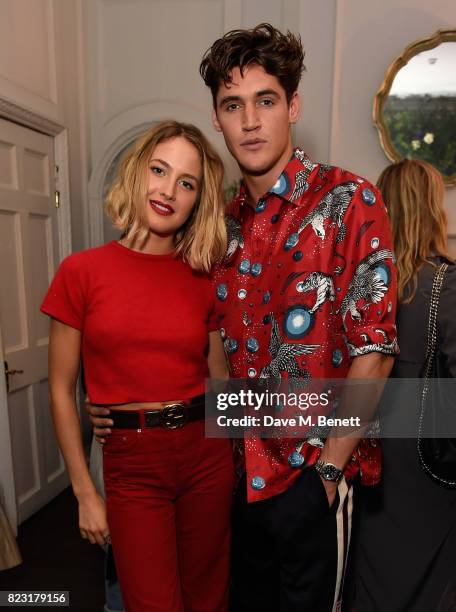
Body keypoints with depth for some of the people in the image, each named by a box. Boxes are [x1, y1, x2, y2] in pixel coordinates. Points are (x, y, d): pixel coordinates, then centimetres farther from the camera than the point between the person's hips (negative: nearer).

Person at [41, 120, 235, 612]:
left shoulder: (204, 281, -1)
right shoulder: (82, 271, -7)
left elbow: (219, 378, 7)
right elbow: (61, 390, -3)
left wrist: (234, 460, 7)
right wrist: (85, 493, -1)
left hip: (206, 452, 3)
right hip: (130, 462, -2)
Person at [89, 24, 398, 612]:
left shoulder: (348, 201, -12)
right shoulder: (225, 222, 4)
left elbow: (374, 348, -15)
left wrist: (329, 468, -13)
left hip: (313, 473, -5)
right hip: (240, 468, 5)